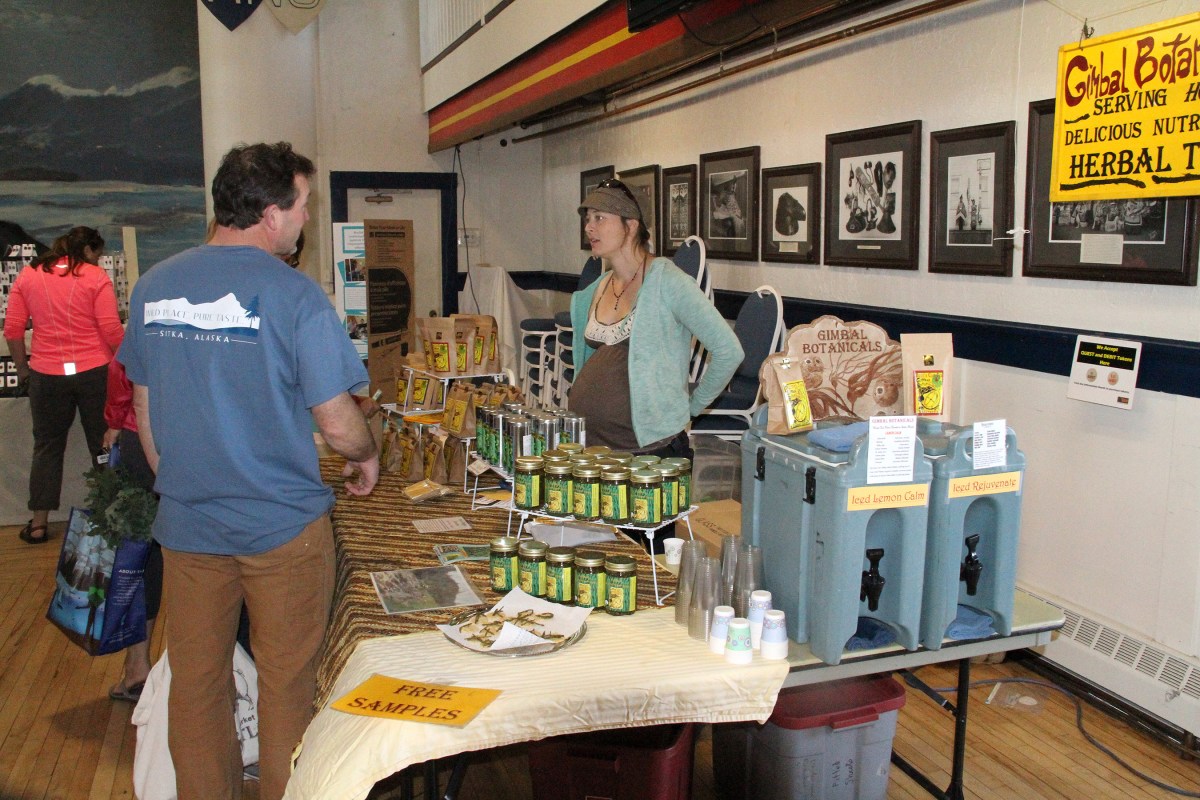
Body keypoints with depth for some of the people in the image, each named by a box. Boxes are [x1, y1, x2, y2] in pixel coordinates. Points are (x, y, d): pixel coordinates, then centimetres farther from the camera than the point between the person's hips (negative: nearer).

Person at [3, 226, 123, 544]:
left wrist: (22, 368, 15)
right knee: (103, 444, 9)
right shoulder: (96, 277, -5)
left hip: (46, 375, 2)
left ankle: (39, 523, 15)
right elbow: (112, 330, -10)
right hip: (94, 372, -2)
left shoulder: (28, 276, 5)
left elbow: (12, 330, 4)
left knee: (47, 447, 13)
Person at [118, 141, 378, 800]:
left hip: (185, 524, 5)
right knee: (286, 686, 13)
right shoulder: (293, 294, -16)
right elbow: (337, 423, -15)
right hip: (281, 525, -4)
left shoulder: (153, 286, 1)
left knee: (195, 687, 19)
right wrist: (367, 459, 6)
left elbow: (144, 409, 9)